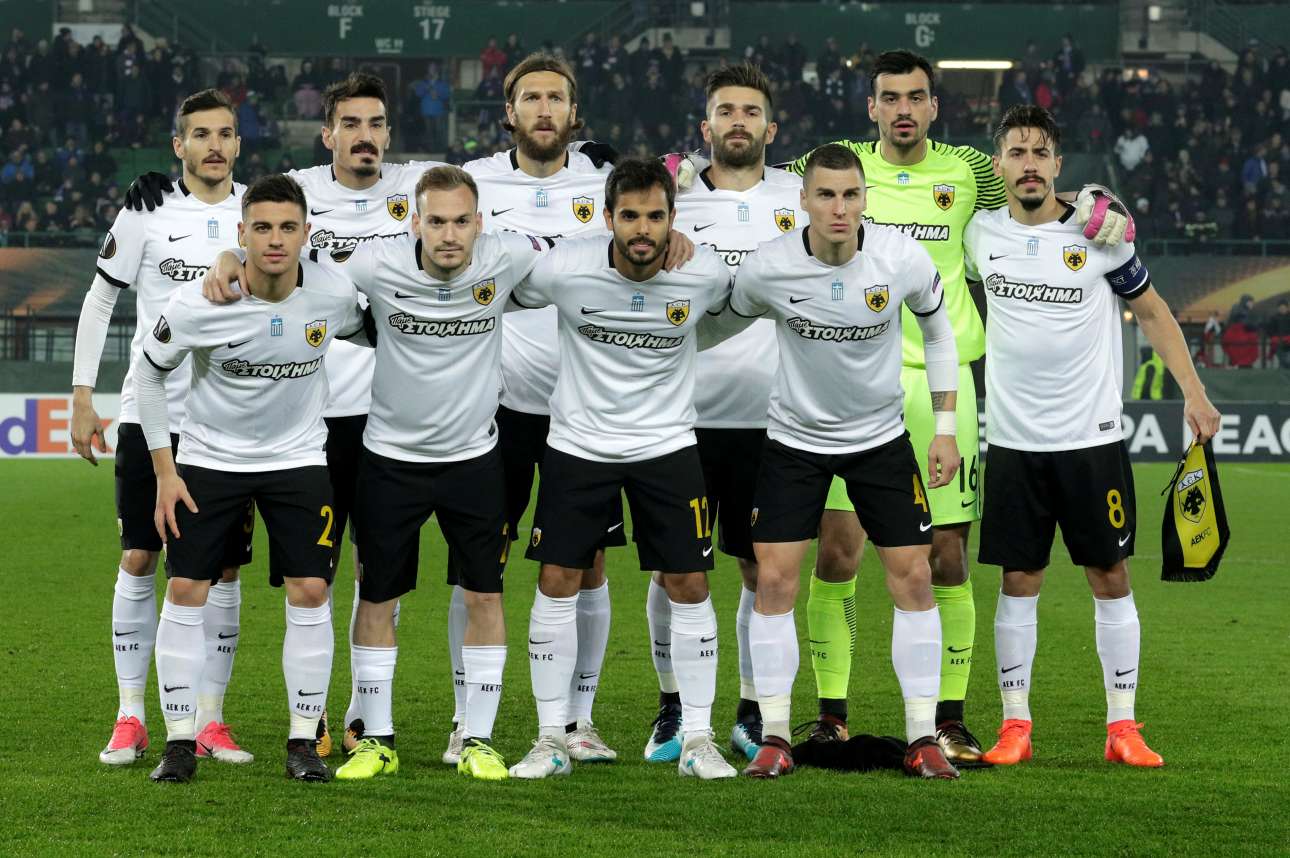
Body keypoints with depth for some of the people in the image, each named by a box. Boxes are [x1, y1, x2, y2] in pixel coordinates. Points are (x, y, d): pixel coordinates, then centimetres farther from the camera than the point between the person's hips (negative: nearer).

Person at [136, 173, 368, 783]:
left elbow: (364, 332, 10)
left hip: (297, 458, 1)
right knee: (185, 591, -5)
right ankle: (180, 742, 4)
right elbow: (147, 372, -5)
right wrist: (164, 471, -5)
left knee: (310, 591, -6)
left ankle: (303, 742, 4)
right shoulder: (198, 305, -22)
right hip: (209, 458, -1)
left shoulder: (335, 293, -17)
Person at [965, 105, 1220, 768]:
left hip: (1092, 439, -1)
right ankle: (1015, 726, 10)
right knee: (1017, 581, 2)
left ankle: (1122, 727, 7)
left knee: (1110, 578, 2)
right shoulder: (981, 235, 1)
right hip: (1014, 441, 1)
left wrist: (1194, 393, 2)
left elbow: (1152, 312, 7)